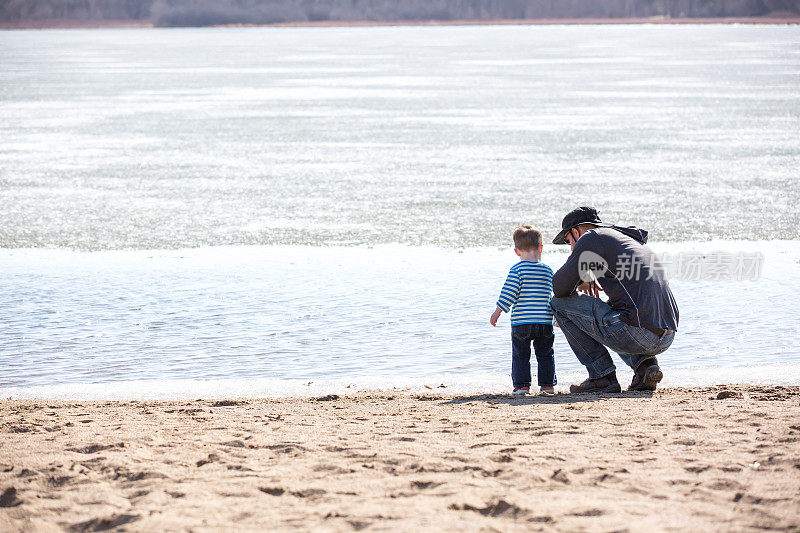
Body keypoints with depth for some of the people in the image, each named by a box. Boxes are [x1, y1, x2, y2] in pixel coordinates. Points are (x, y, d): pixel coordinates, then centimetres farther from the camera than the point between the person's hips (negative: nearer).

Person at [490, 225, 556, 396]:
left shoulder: (517, 270, -8)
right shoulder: (548, 271, 5)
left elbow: (508, 294, -12)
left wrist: (497, 312, -2)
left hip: (521, 322, -3)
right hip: (545, 322, 3)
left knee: (520, 355, 6)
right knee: (545, 354, 14)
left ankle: (522, 385, 3)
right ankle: (547, 384, 14)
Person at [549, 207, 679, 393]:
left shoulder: (591, 238, 2)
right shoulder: (633, 240, 27)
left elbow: (560, 288, -3)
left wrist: (582, 277, 18)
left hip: (637, 333, -8)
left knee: (559, 303, 7)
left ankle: (602, 377, 2)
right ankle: (645, 365, 11)